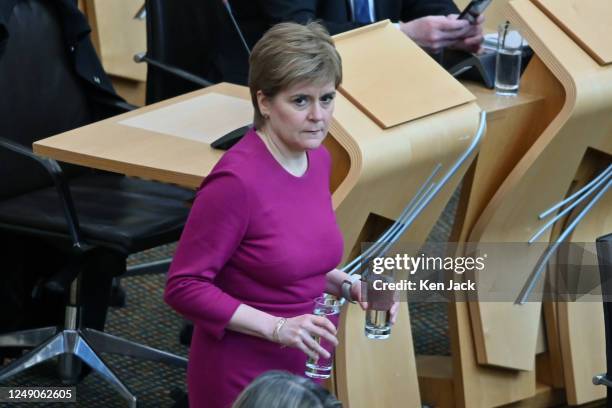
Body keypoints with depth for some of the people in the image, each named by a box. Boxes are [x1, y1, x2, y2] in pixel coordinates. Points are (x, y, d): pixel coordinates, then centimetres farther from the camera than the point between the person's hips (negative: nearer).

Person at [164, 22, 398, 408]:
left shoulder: (318, 159, 0)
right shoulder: (237, 179, -23)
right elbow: (184, 287, -20)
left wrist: (348, 285, -1)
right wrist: (278, 328, -25)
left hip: (304, 370, 7)